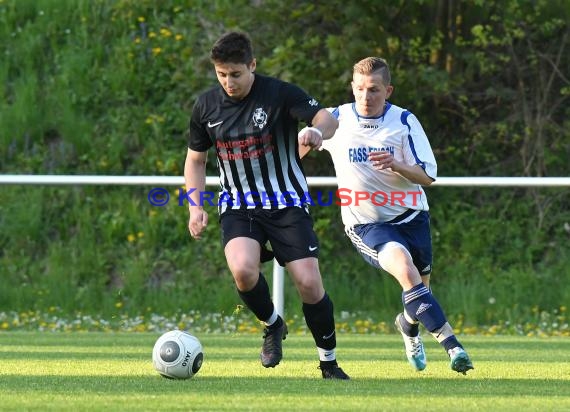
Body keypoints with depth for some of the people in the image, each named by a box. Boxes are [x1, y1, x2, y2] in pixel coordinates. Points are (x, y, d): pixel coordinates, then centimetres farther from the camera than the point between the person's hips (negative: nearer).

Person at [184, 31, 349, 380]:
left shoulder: (279, 93, -12)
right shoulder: (206, 106, 1)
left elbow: (328, 119, -23)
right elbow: (196, 158, 14)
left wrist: (317, 131, -48)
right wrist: (196, 206, 2)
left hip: (287, 202, -2)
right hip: (238, 204, 2)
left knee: (309, 283, -10)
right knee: (243, 269, -27)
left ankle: (329, 362, 12)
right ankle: (272, 325, 4)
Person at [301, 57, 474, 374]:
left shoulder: (405, 121, -5)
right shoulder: (337, 119, -3)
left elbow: (428, 176, -9)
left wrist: (396, 165, -26)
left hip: (411, 215, 2)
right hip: (366, 223, -2)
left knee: (419, 288, 12)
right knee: (404, 267, -30)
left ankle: (409, 325, 51)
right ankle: (451, 344, -35)